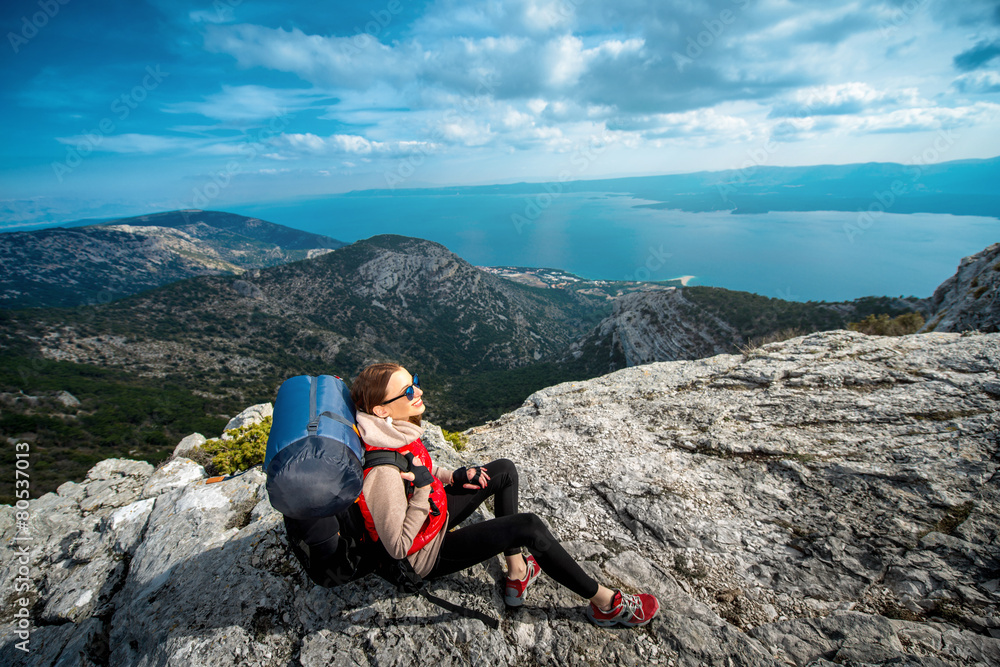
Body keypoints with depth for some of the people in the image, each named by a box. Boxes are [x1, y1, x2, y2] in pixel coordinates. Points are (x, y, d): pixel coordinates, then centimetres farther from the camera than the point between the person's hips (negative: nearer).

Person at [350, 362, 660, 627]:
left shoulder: (396, 427, -11)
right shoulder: (382, 472, -36)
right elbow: (398, 547, -25)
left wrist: (450, 477, -3)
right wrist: (424, 489, -32)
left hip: (434, 514, 9)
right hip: (427, 554, -8)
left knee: (505, 471, 7)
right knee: (529, 527, -20)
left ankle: (517, 574, 12)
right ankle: (606, 604, 2)